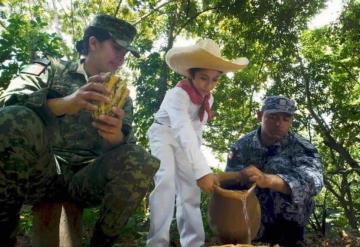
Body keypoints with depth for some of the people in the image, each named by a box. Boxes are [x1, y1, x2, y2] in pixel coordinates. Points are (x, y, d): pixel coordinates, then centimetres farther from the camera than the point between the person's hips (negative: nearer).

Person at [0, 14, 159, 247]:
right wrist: (65, 104, -27)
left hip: (86, 179, 2)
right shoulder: (51, 69, 10)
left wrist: (116, 137, -24)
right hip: (38, 173, -1)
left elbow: (122, 147, 1)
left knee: (142, 161, -25)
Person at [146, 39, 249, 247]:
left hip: (185, 142, 7)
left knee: (190, 186, 0)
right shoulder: (177, 94, -31)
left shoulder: (208, 98, -5)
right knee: (166, 179, -27)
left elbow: (196, 128, 4)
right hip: (164, 134, -6)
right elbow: (184, 131, -44)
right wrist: (202, 170, -54)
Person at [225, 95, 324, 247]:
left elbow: (313, 179, -35)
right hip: (255, 216, 1)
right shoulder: (242, 146, -7)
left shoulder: (301, 147, -14)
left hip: (288, 218, -1)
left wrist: (267, 180, -54)